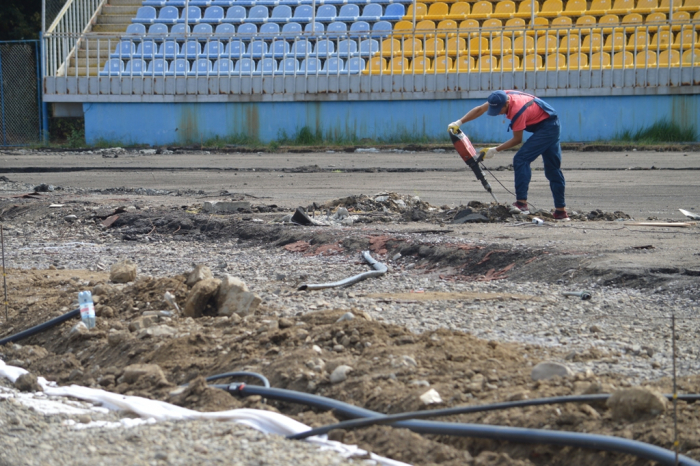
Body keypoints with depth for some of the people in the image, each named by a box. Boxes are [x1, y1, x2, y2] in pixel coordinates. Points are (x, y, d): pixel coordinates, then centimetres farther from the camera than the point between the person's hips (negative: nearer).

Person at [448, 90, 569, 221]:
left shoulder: (517, 111, -31)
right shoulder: (502, 97, -7)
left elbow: (517, 139, -19)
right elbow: (480, 109, 3)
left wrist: (495, 150, -14)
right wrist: (459, 123, -1)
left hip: (546, 128, -10)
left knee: (521, 160, -15)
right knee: (552, 169, 11)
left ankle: (522, 203, -20)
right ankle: (561, 211, 13)